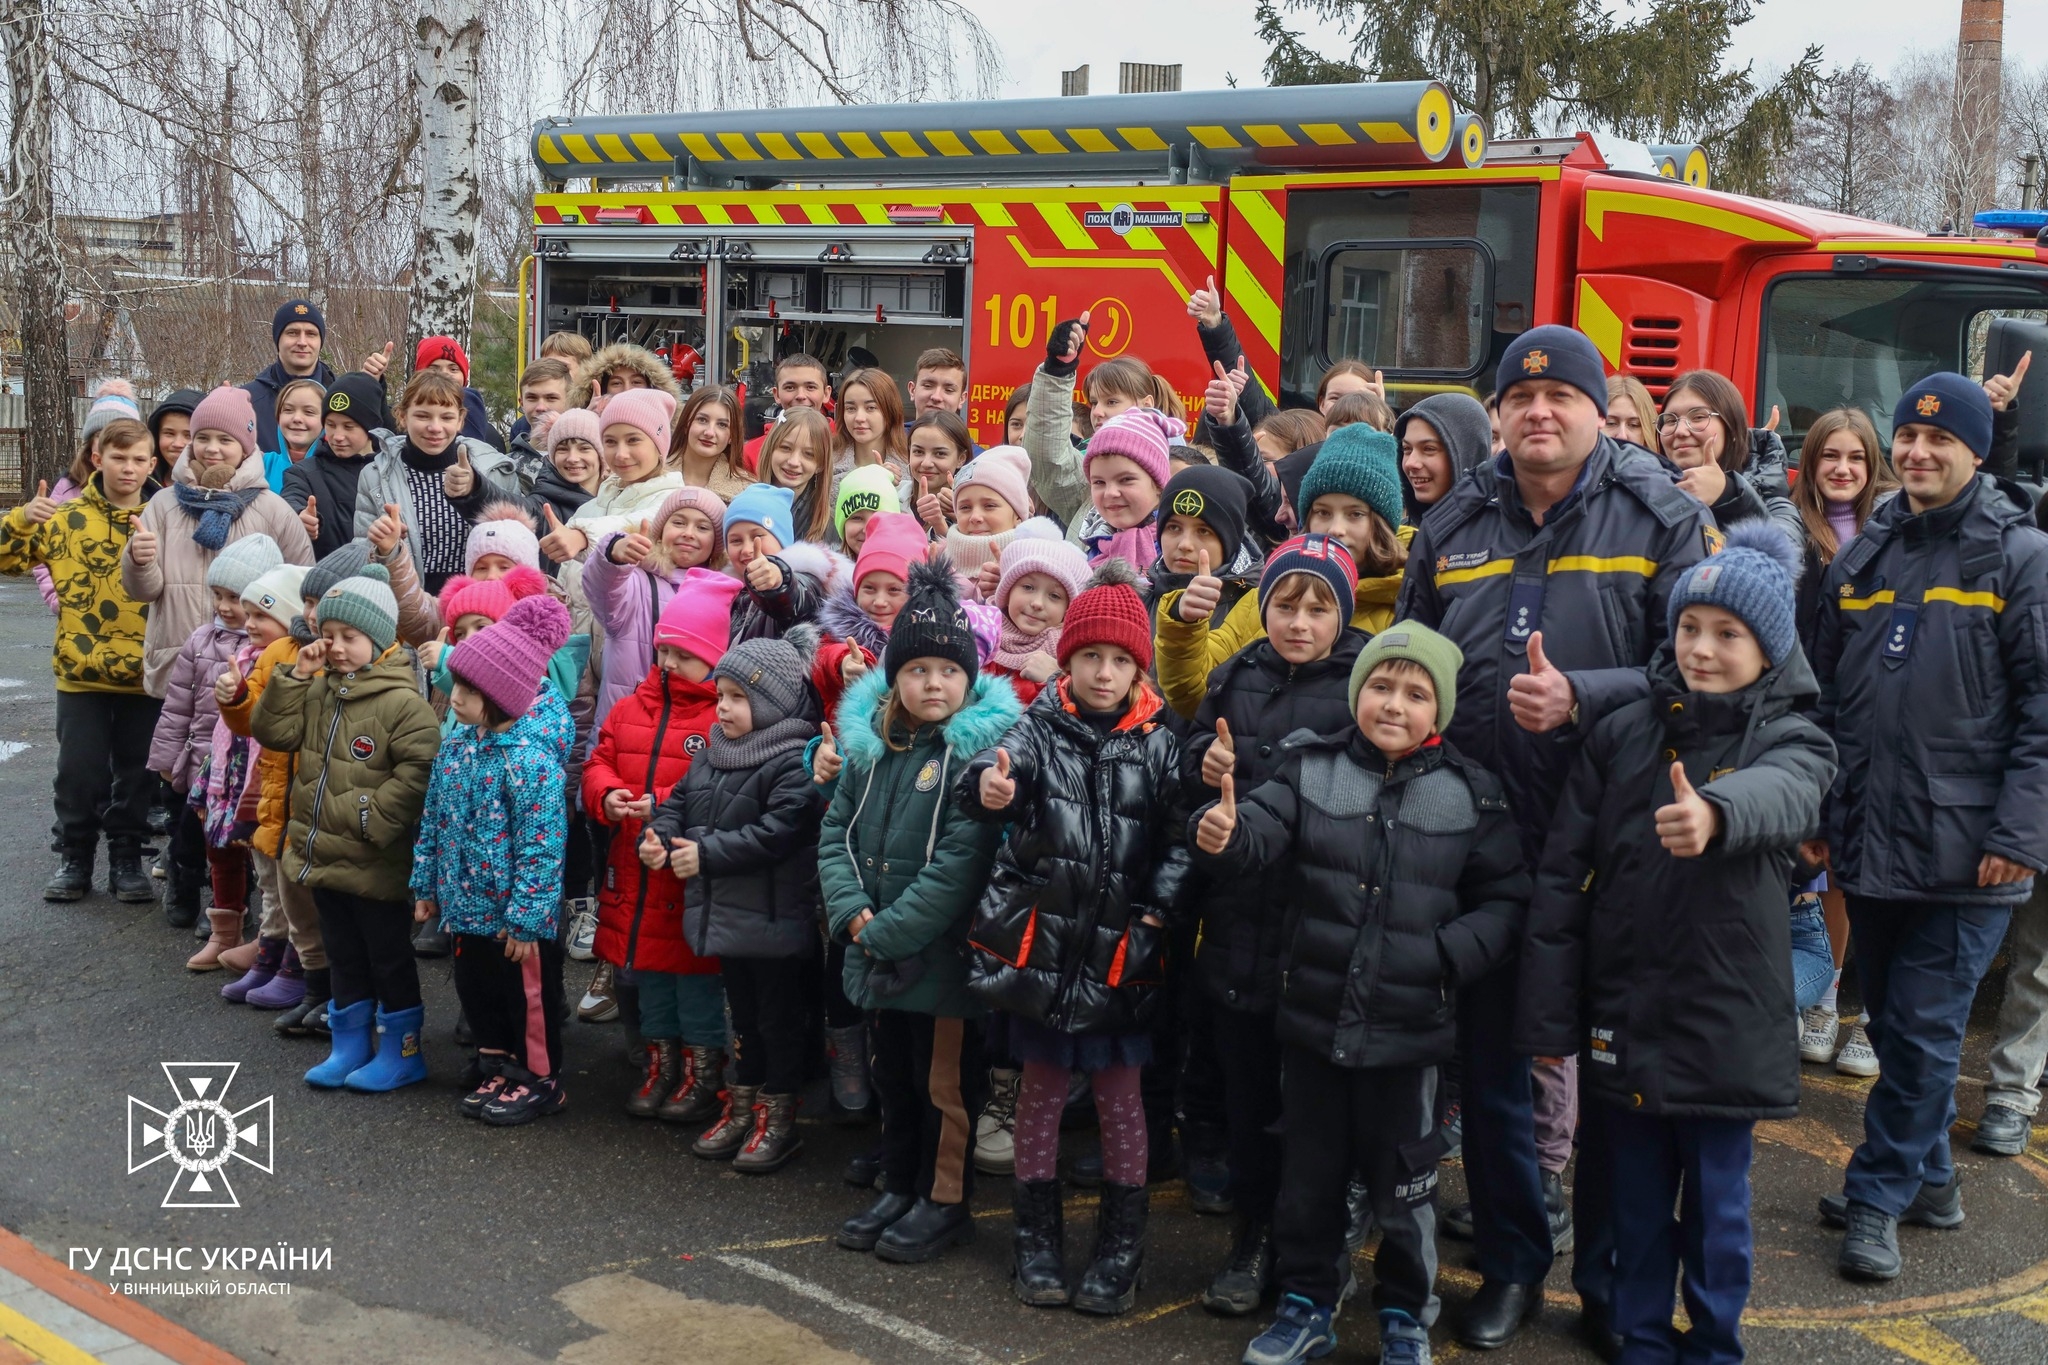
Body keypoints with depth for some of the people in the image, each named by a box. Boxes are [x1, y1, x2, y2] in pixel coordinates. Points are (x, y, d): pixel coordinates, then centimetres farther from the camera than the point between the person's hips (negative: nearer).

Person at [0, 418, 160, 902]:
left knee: (136, 772, 9)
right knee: (78, 770, 6)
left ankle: (126, 858, 24)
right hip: (81, 673, 0)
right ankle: (74, 858, 23)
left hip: (146, 674, 0)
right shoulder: (66, 519, 2)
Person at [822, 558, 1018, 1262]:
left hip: (942, 953, -6)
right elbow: (836, 832, 6)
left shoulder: (980, 747, -15)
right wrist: (854, 914, -10)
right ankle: (899, 1189, 35)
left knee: (945, 1081, 6)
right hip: (877, 955, 7)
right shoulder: (869, 741, 6)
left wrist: (889, 932, -19)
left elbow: (960, 859, -21)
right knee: (891, 1076, 19)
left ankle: (946, 1201, 22)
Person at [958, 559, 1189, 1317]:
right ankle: (1036, 1240, 24)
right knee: (1041, 1089, 11)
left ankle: (1120, 1250, 21)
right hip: (1040, 942, 0)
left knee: (1119, 1093, 8)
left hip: (1120, 952, 0)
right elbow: (1000, 771, -20)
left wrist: (1156, 912, -13)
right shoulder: (1041, 729, -2)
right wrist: (989, 789, -42)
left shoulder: (1158, 744, 0)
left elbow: (1178, 838, -2)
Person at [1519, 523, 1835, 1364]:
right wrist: (1547, 1012, -5)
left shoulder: (1792, 742, -5)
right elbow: (1563, 874, 0)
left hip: (1725, 1018, -2)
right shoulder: (1622, 735, 1)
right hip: (1624, 1011, 2)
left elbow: (1780, 796, -31)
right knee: (1636, 1193, 13)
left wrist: (1715, 814, -55)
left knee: (1716, 1198, 10)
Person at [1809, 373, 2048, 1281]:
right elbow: (1826, 691, 16)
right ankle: (1929, 1180, 31)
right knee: (1892, 1022, 15)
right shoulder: (1864, 556, 11)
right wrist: (1816, 806, 12)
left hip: (1963, 852, -5)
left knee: (1924, 1031, 0)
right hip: (1869, 841, 6)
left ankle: (1880, 1194, 13)